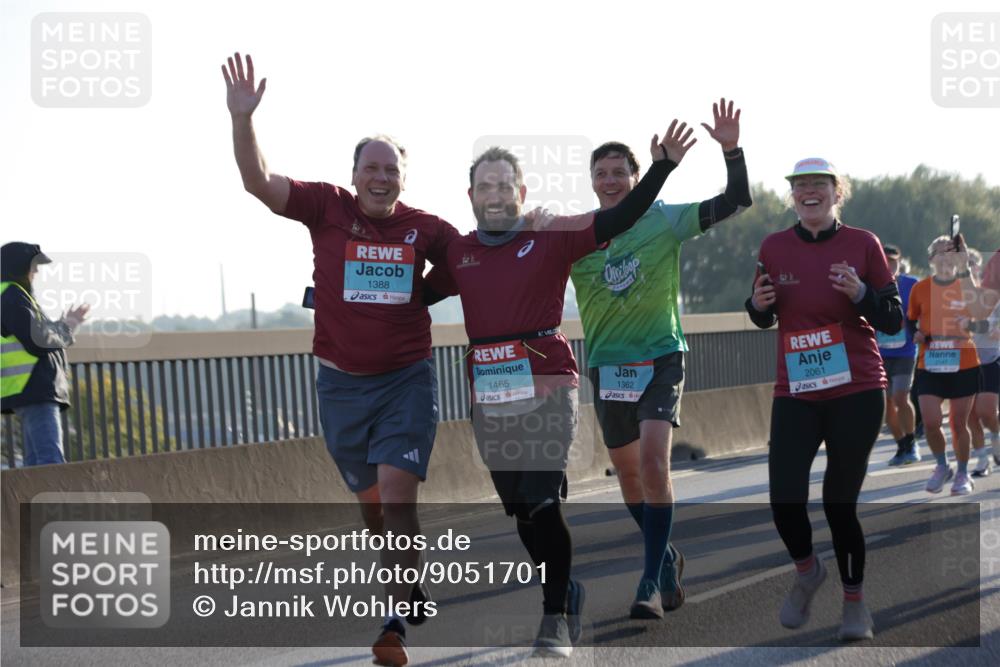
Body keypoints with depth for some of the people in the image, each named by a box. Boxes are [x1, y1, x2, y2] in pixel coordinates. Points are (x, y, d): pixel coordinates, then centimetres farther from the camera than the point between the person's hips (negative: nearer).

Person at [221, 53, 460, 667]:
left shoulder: (424, 228, -2)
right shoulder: (327, 208, -4)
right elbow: (258, 181, -12)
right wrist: (242, 118, -26)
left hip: (408, 379, -1)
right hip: (342, 383, 1)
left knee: (397, 495, -15)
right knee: (371, 502, 13)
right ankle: (413, 595, 35)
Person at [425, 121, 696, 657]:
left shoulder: (552, 237, 0)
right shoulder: (458, 253, 12)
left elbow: (617, 220, -6)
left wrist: (661, 168, -15)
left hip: (546, 389, -4)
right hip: (488, 396, 5)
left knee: (543, 502, -13)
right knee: (518, 507, 10)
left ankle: (557, 618, -6)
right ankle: (564, 594, 27)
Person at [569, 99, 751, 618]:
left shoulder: (665, 220, -4)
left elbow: (735, 202, -5)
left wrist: (731, 150, -18)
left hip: (661, 356, -3)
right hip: (606, 364, 3)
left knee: (653, 462, -21)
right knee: (628, 473, 12)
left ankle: (653, 582, -17)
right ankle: (666, 558, 36)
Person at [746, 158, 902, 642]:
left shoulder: (863, 244, -3)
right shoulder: (774, 248, 3)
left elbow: (893, 321, 0)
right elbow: (764, 319, 15)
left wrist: (860, 294, -18)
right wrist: (758, 305, -8)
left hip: (857, 392, -2)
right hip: (795, 395, 2)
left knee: (840, 502, 1)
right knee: (785, 499, -9)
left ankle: (854, 600, 23)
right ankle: (807, 570, 23)